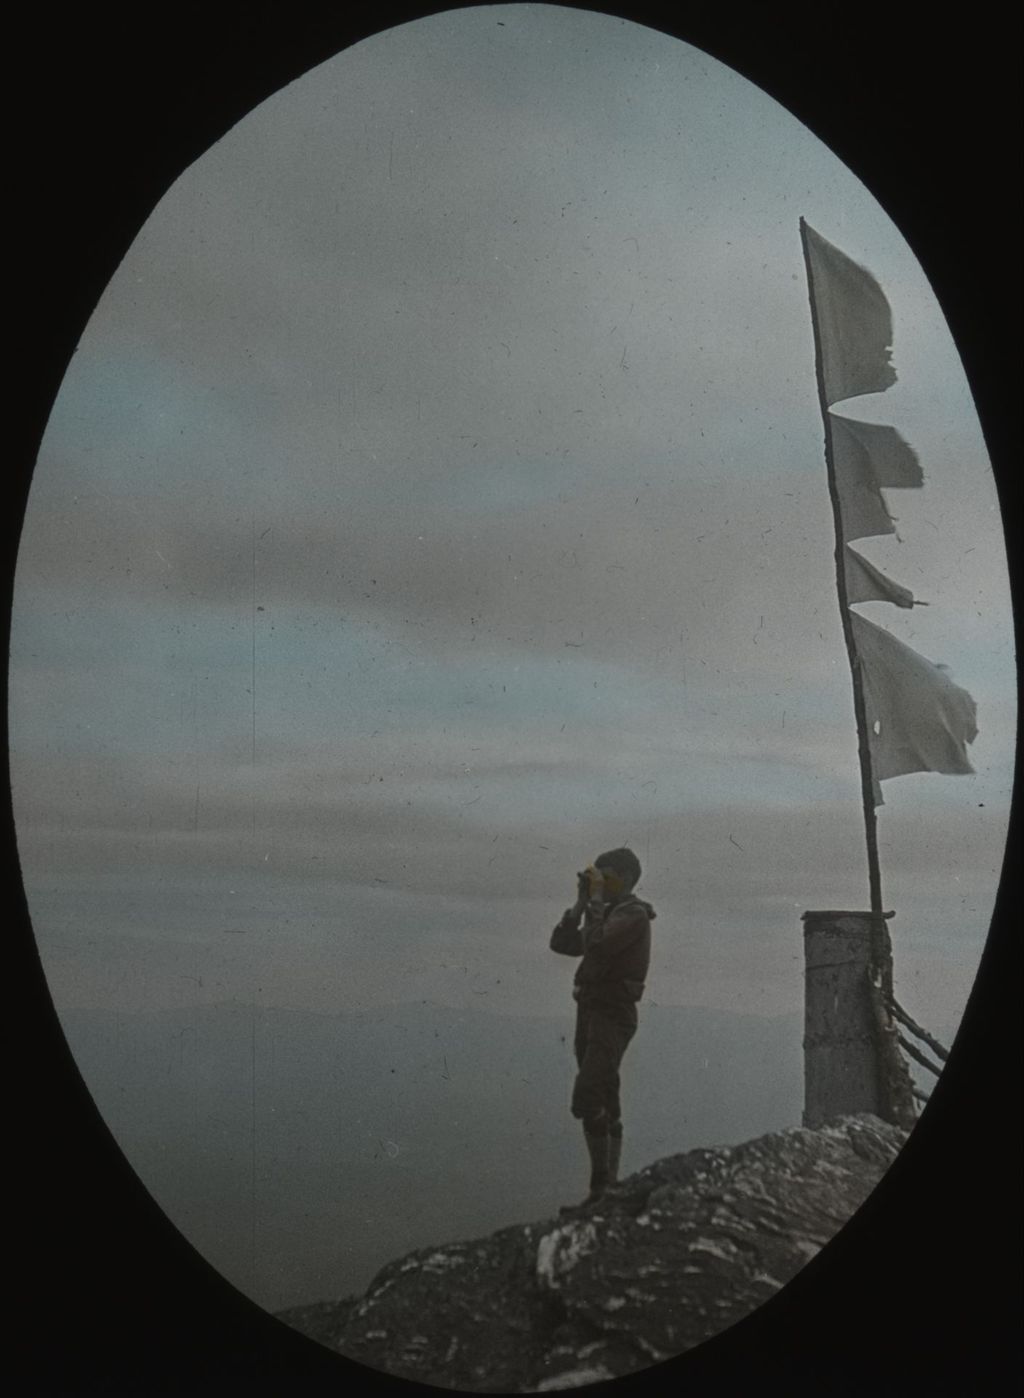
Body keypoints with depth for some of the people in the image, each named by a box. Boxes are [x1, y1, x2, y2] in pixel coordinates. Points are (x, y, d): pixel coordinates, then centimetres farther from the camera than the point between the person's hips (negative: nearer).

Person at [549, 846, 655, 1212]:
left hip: (612, 1016, -10)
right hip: (591, 1013, 10)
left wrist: (596, 900, -15)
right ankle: (608, 1187, 16)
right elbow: (562, 943, 14)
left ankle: (601, 1186, -15)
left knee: (587, 1101, -19)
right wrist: (581, 903, 7)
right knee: (604, 1106, 11)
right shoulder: (609, 913, 19)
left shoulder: (633, 915, -9)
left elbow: (596, 943, -26)